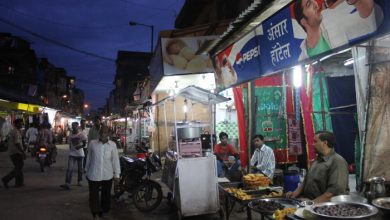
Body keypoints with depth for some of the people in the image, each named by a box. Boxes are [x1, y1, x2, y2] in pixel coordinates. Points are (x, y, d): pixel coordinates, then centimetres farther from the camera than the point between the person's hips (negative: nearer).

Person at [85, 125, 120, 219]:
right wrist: (87, 171, 11)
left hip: (107, 175, 1)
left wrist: (117, 175, 0)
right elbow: (89, 158, 5)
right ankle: (95, 214, 14)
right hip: (94, 175, -1)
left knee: (106, 195, 15)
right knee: (93, 195, 1)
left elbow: (115, 160, -1)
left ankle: (103, 212, 35)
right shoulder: (92, 143, -4)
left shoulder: (112, 145, -5)